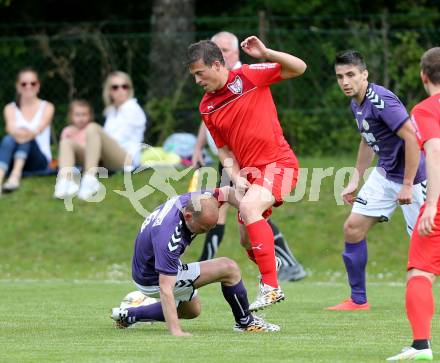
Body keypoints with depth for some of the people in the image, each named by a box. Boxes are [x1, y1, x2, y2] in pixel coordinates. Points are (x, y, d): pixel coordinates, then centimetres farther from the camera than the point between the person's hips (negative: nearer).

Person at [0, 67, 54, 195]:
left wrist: (30, 134, -37)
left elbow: (40, 129, -14)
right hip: (14, 160, 1)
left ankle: (16, 175, -50)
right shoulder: (11, 108, 10)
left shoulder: (47, 107, 8)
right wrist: (17, 133, -37)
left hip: (40, 160, -1)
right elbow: (10, 128, -12)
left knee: (26, 136, -29)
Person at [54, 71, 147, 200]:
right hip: (107, 160, 7)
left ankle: (90, 179, -49)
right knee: (67, 142, -8)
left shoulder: (132, 109, 5)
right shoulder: (111, 111, 28)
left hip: (126, 158, -7)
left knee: (93, 128, -31)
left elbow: (120, 138, -6)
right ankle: (64, 182, -40)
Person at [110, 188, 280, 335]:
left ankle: (128, 315, 30)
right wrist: (176, 331, -45)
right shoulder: (168, 237, -40)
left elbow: (225, 192, 1)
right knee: (229, 268, -13)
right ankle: (245, 322, 7)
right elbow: (165, 289, -41)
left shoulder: (193, 200, -18)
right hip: (153, 280, -9)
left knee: (192, 310, 32)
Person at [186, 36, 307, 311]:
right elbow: (225, 149, 15)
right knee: (248, 239, 8)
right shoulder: (207, 108, 9)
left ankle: (271, 287, -30)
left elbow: (299, 67, -8)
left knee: (249, 208, -29)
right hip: (250, 171, 8)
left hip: (278, 162, -7)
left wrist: (265, 53, -23)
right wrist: (236, 178, -2)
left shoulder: (249, 76, -7)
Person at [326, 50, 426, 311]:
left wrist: (408, 185, -24)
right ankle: (358, 300, 14)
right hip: (384, 174, 9)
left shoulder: (381, 101, -23)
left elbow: (412, 137, -27)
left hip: (412, 176, -9)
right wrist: (355, 180, 21)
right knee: (353, 228, 5)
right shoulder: (357, 104, 6)